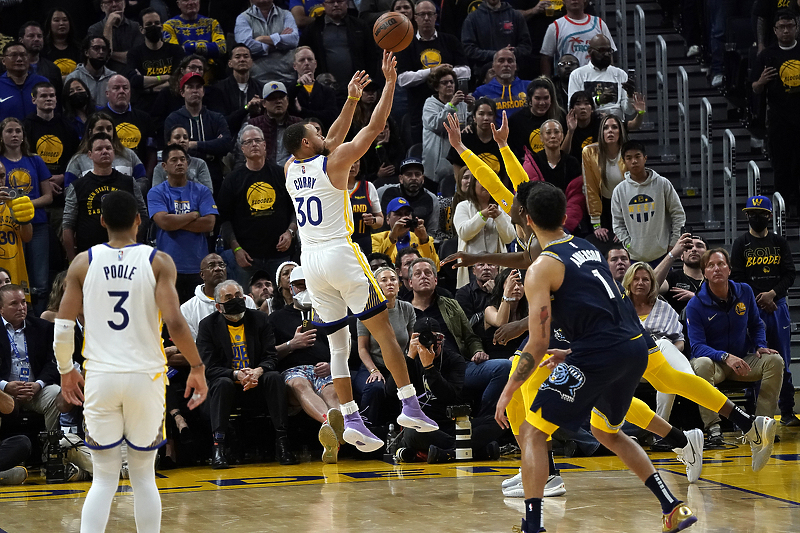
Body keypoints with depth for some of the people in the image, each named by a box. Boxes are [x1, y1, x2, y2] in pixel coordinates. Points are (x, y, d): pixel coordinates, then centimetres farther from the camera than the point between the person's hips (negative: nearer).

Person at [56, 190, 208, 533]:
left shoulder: (83, 263, 1)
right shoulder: (158, 262, -4)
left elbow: (62, 328, 0)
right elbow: (174, 323, -14)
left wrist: (66, 370, 17)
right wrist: (197, 367, -1)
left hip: (100, 377, 1)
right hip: (145, 376, -1)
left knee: (104, 479, 8)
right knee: (143, 475, 12)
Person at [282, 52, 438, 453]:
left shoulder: (291, 169, 11)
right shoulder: (332, 163, -6)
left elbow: (334, 139, 26)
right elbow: (374, 127, -4)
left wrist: (352, 98, 29)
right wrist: (390, 83, 3)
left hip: (311, 262, 6)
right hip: (341, 255, -6)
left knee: (338, 344, 7)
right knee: (383, 329, 2)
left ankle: (350, 419, -1)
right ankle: (409, 405, -2)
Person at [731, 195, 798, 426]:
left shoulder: (780, 243, 11)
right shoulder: (741, 244, 4)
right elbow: (737, 278, -1)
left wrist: (772, 294, -11)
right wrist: (759, 301, -9)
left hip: (778, 305, 2)